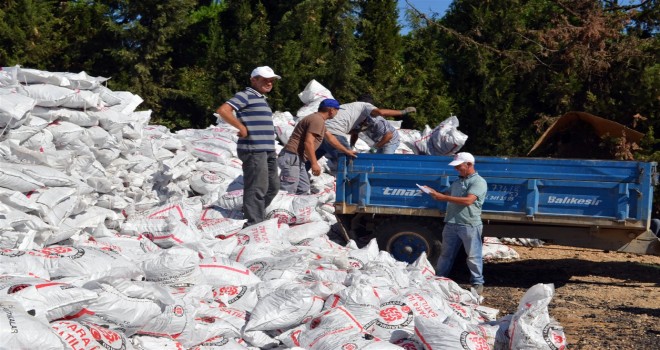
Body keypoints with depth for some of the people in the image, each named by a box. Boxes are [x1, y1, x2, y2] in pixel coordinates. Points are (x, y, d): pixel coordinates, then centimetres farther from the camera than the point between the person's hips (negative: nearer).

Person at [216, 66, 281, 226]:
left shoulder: (262, 99, 23)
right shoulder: (246, 95, -6)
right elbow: (223, 110, -18)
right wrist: (241, 127, -15)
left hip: (267, 150, 10)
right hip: (253, 150, -10)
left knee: (273, 186, 15)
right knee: (257, 188, -8)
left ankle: (257, 215, 29)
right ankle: (254, 225, -3)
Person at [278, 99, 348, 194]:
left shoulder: (317, 119, 22)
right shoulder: (317, 120, -12)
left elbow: (330, 137, 35)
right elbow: (308, 142, -21)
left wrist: (345, 150, 43)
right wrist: (314, 163, -19)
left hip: (297, 159, 11)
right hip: (292, 158, -11)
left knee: (303, 190, 12)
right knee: (287, 192, -14)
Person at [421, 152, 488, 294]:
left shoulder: (479, 182, -7)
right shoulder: (457, 181, 19)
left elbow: (468, 200, -20)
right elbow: (447, 196, 24)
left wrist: (443, 197, -20)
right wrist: (434, 193, 2)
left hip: (470, 225, -7)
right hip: (451, 224, 7)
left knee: (473, 256, 1)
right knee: (446, 254, 13)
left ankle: (477, 283, 12)